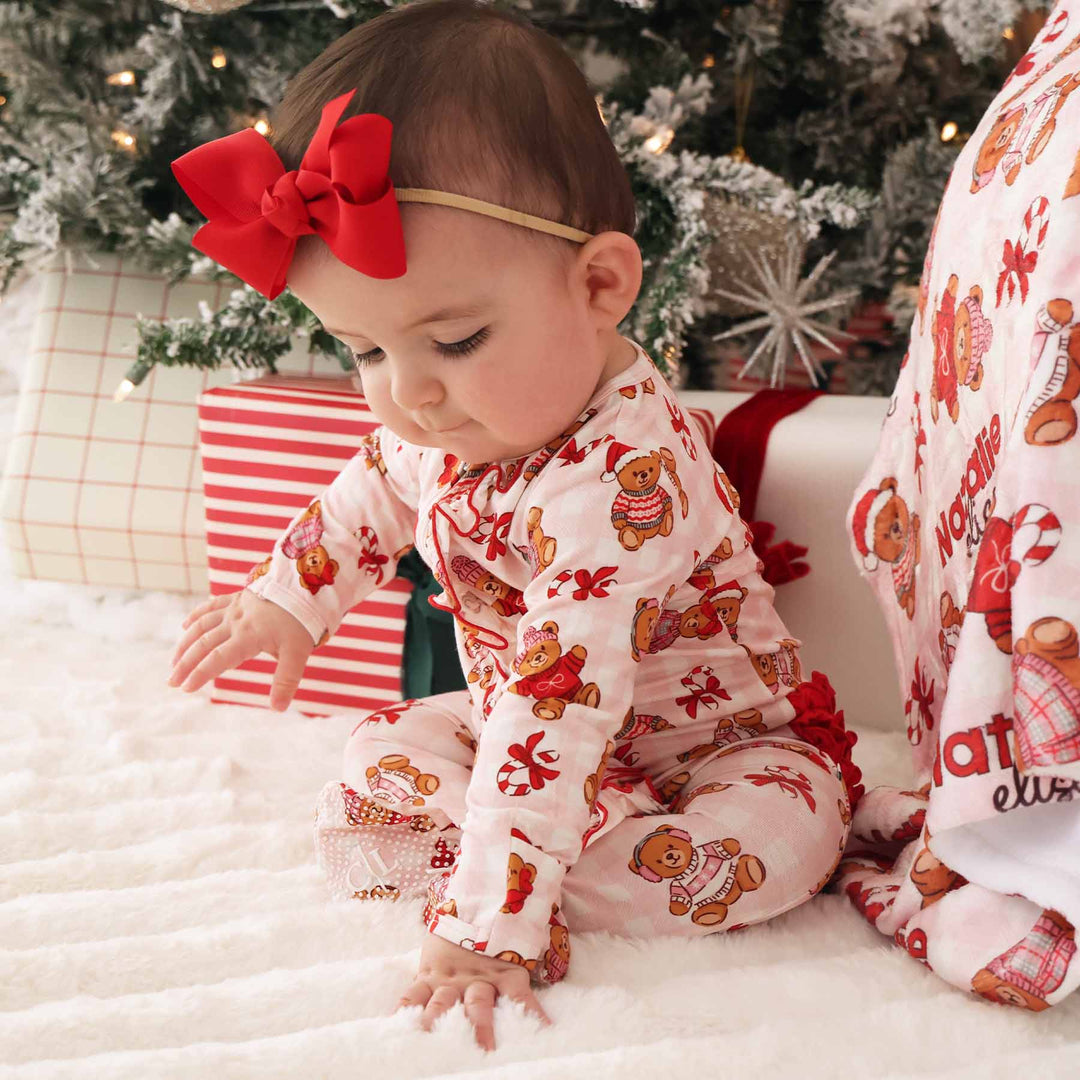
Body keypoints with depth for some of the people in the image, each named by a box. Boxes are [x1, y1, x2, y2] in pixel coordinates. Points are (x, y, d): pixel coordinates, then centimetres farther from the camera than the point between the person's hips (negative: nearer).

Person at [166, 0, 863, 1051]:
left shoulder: (620, 479, -39)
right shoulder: (434, 418, -12)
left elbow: (556, 705, -42)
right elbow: (374, 491, 15)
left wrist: (486, 921, -41)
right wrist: (285, 598, 20)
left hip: (727, 735, -6)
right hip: (515, 713, 7)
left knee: (760, 848, -34)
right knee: (371, 776, -9)